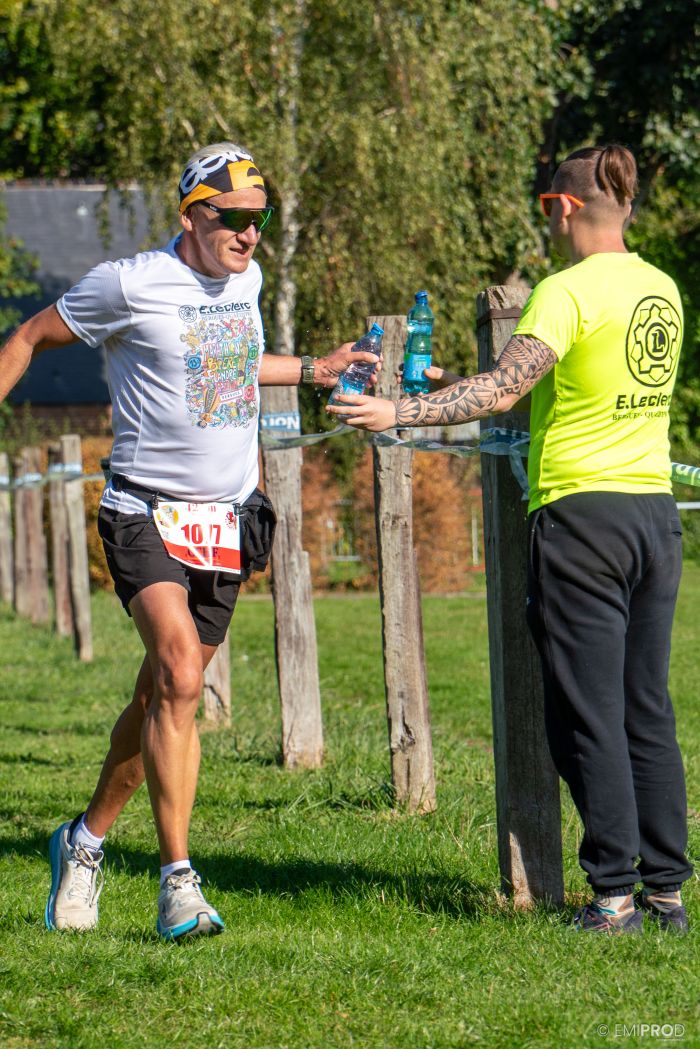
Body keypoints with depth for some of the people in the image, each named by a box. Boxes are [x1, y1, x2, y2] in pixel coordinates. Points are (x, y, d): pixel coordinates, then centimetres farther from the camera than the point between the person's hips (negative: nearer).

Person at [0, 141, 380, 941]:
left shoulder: (245, 281, 10)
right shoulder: (129, 285, -10)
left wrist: (312, 371, 30)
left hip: (226, 522, 6)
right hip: (146, 515, -6)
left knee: (162, 697, 10)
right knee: (178, 677, -23)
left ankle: (87, 839, 31)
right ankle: (178, 881, -21)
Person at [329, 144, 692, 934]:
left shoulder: (568, 292, -12)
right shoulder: (661, 290, 12)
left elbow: (503, 390, -21)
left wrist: (399, 412, -19)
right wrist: (455, 382, 26)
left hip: (581, 510, -7)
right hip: (655, 511, 7)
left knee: (589, 716, -2)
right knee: (648, 712, 10)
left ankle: (614, 895, -3)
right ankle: (667, 890, 11)